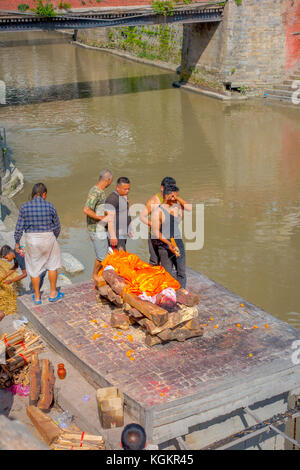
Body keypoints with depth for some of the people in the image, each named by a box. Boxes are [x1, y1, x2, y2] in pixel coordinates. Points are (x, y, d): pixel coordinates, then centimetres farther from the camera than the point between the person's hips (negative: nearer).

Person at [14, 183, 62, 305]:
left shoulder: (25, 207, -9)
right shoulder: (49, 206, -10)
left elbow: (19, 227, -4)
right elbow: (57, 226, 0)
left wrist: (17, 242, 9)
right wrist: (54, 238, 18)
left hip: (31, 240, 1)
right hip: (48, 238, -1)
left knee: (34, 268, 14)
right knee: (52, 265, 18)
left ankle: (37, 297, 24)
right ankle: (53, 294, 25)